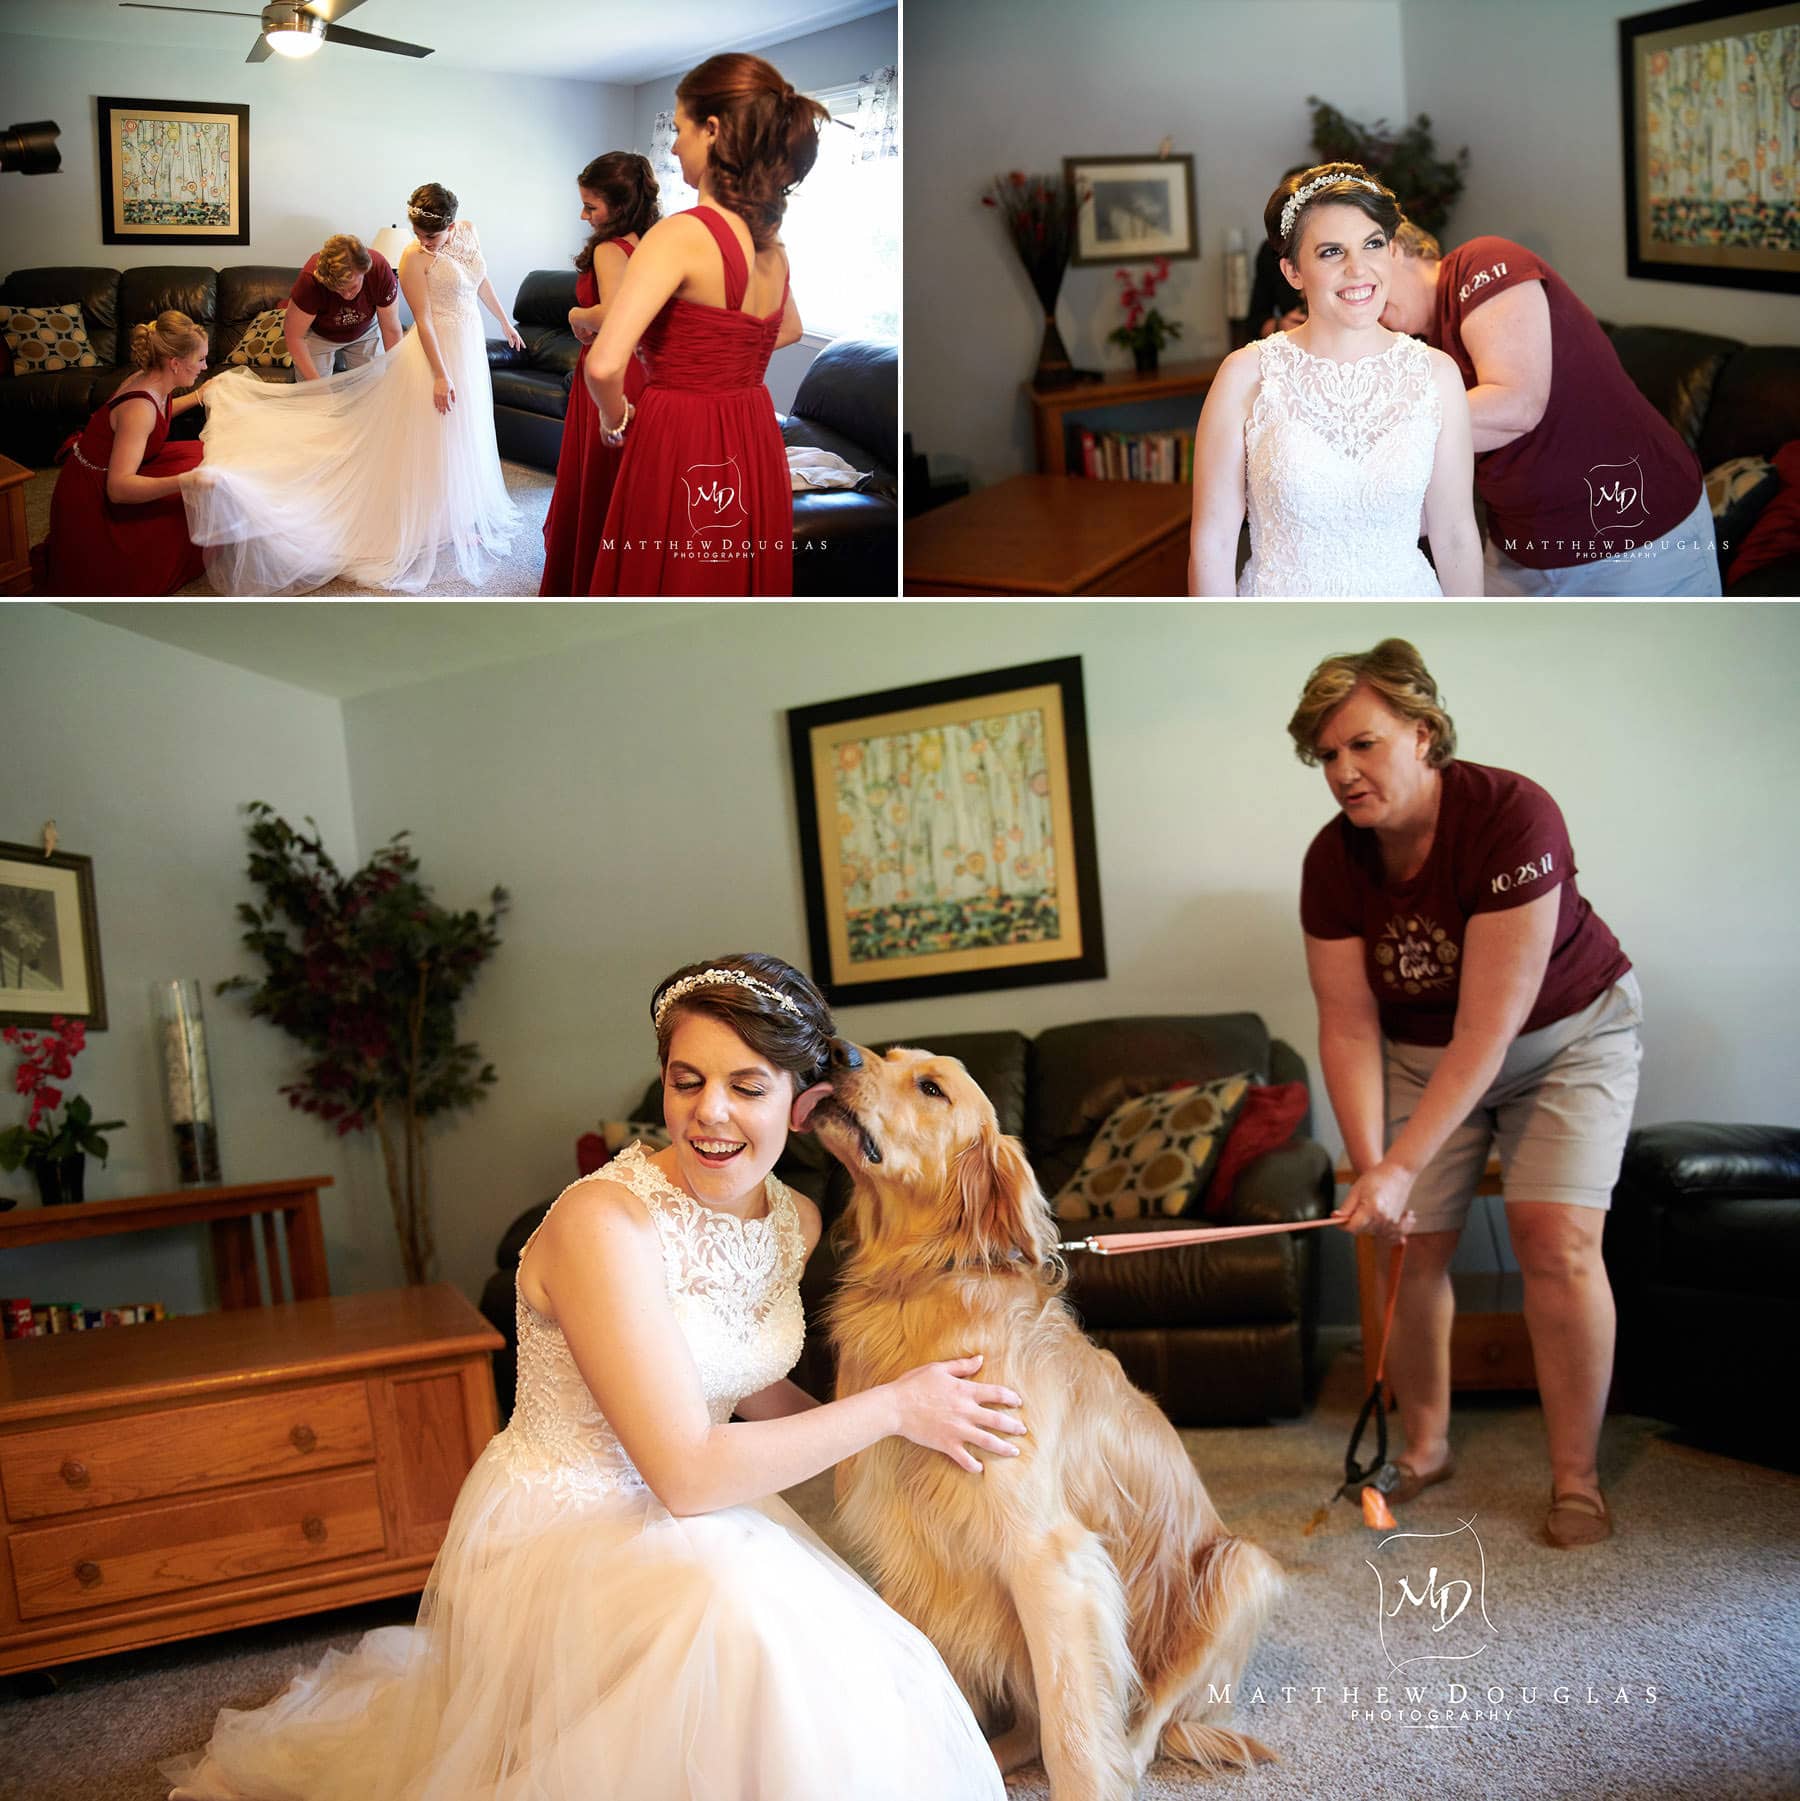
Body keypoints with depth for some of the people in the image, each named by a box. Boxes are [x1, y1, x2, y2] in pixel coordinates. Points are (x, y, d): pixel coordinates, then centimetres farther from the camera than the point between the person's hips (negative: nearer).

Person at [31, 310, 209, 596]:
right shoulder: (139, 408, -33)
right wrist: (182, 482, -54)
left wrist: (198, 397, 25)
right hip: (89, 499, -9)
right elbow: (119, 488, -41)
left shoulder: (149, 380, -5)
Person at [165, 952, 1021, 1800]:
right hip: (557, 1531, -9)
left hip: (683, 1519, 9)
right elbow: (688, 1474, -27)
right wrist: (892, 1407, -18)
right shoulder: (604, 1220, -25)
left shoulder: (793, 1221, 0)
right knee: (742, 1612, -35)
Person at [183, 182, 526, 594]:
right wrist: (440, 374, -24)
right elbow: (423, 319, -20)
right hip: (436, 348, -7)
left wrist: (505, 322, 23)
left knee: (464, 433, 17)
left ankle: (462, 514, 31)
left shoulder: (468, 233, 1)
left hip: (470, 344, 7)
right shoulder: (413, 257, -18)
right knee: (434, 436, -1)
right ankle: (439, 524, 7)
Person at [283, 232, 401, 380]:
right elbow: (294, 336, -26)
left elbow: (391, 330, -22)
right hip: (318, 333, -2)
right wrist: (315, 382, -29)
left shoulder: (380, 269, -34)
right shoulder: (311, 279, -37)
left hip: (365, 331, 2)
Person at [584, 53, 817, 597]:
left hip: (680, 451, -7)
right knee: (742, 586, 19)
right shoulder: (770, 241, 6)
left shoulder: (681, 234, -18)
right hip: (755, 447, 8)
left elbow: (604, 364, -27)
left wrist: (616, 420, -7)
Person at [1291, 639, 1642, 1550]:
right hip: (1422, 1051, 4)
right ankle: (1424, 1447, 18)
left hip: (1566, 1035, -4)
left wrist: (1401, 1167, -34)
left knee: (1555, 1236, -16)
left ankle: (1576, 1480, -2)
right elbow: (1350, 1028, -13)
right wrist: (1368, 1166, -24)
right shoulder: (1332, 861, -16)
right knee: (1408, 1241, -2)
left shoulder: (1512, 815, -32)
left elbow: (1489, 1028, -33)